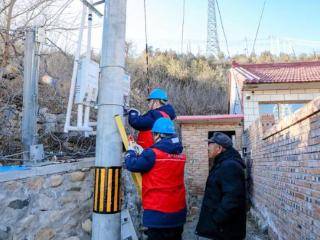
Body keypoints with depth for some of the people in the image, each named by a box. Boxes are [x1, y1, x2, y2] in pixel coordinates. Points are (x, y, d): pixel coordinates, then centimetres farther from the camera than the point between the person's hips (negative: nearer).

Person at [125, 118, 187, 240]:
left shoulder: (153, 153, -17)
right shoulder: (180, 154, 5)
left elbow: (132, 165, -9)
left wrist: (131, 150, 10)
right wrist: (141, 151, 17)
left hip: (158, 213, -6)